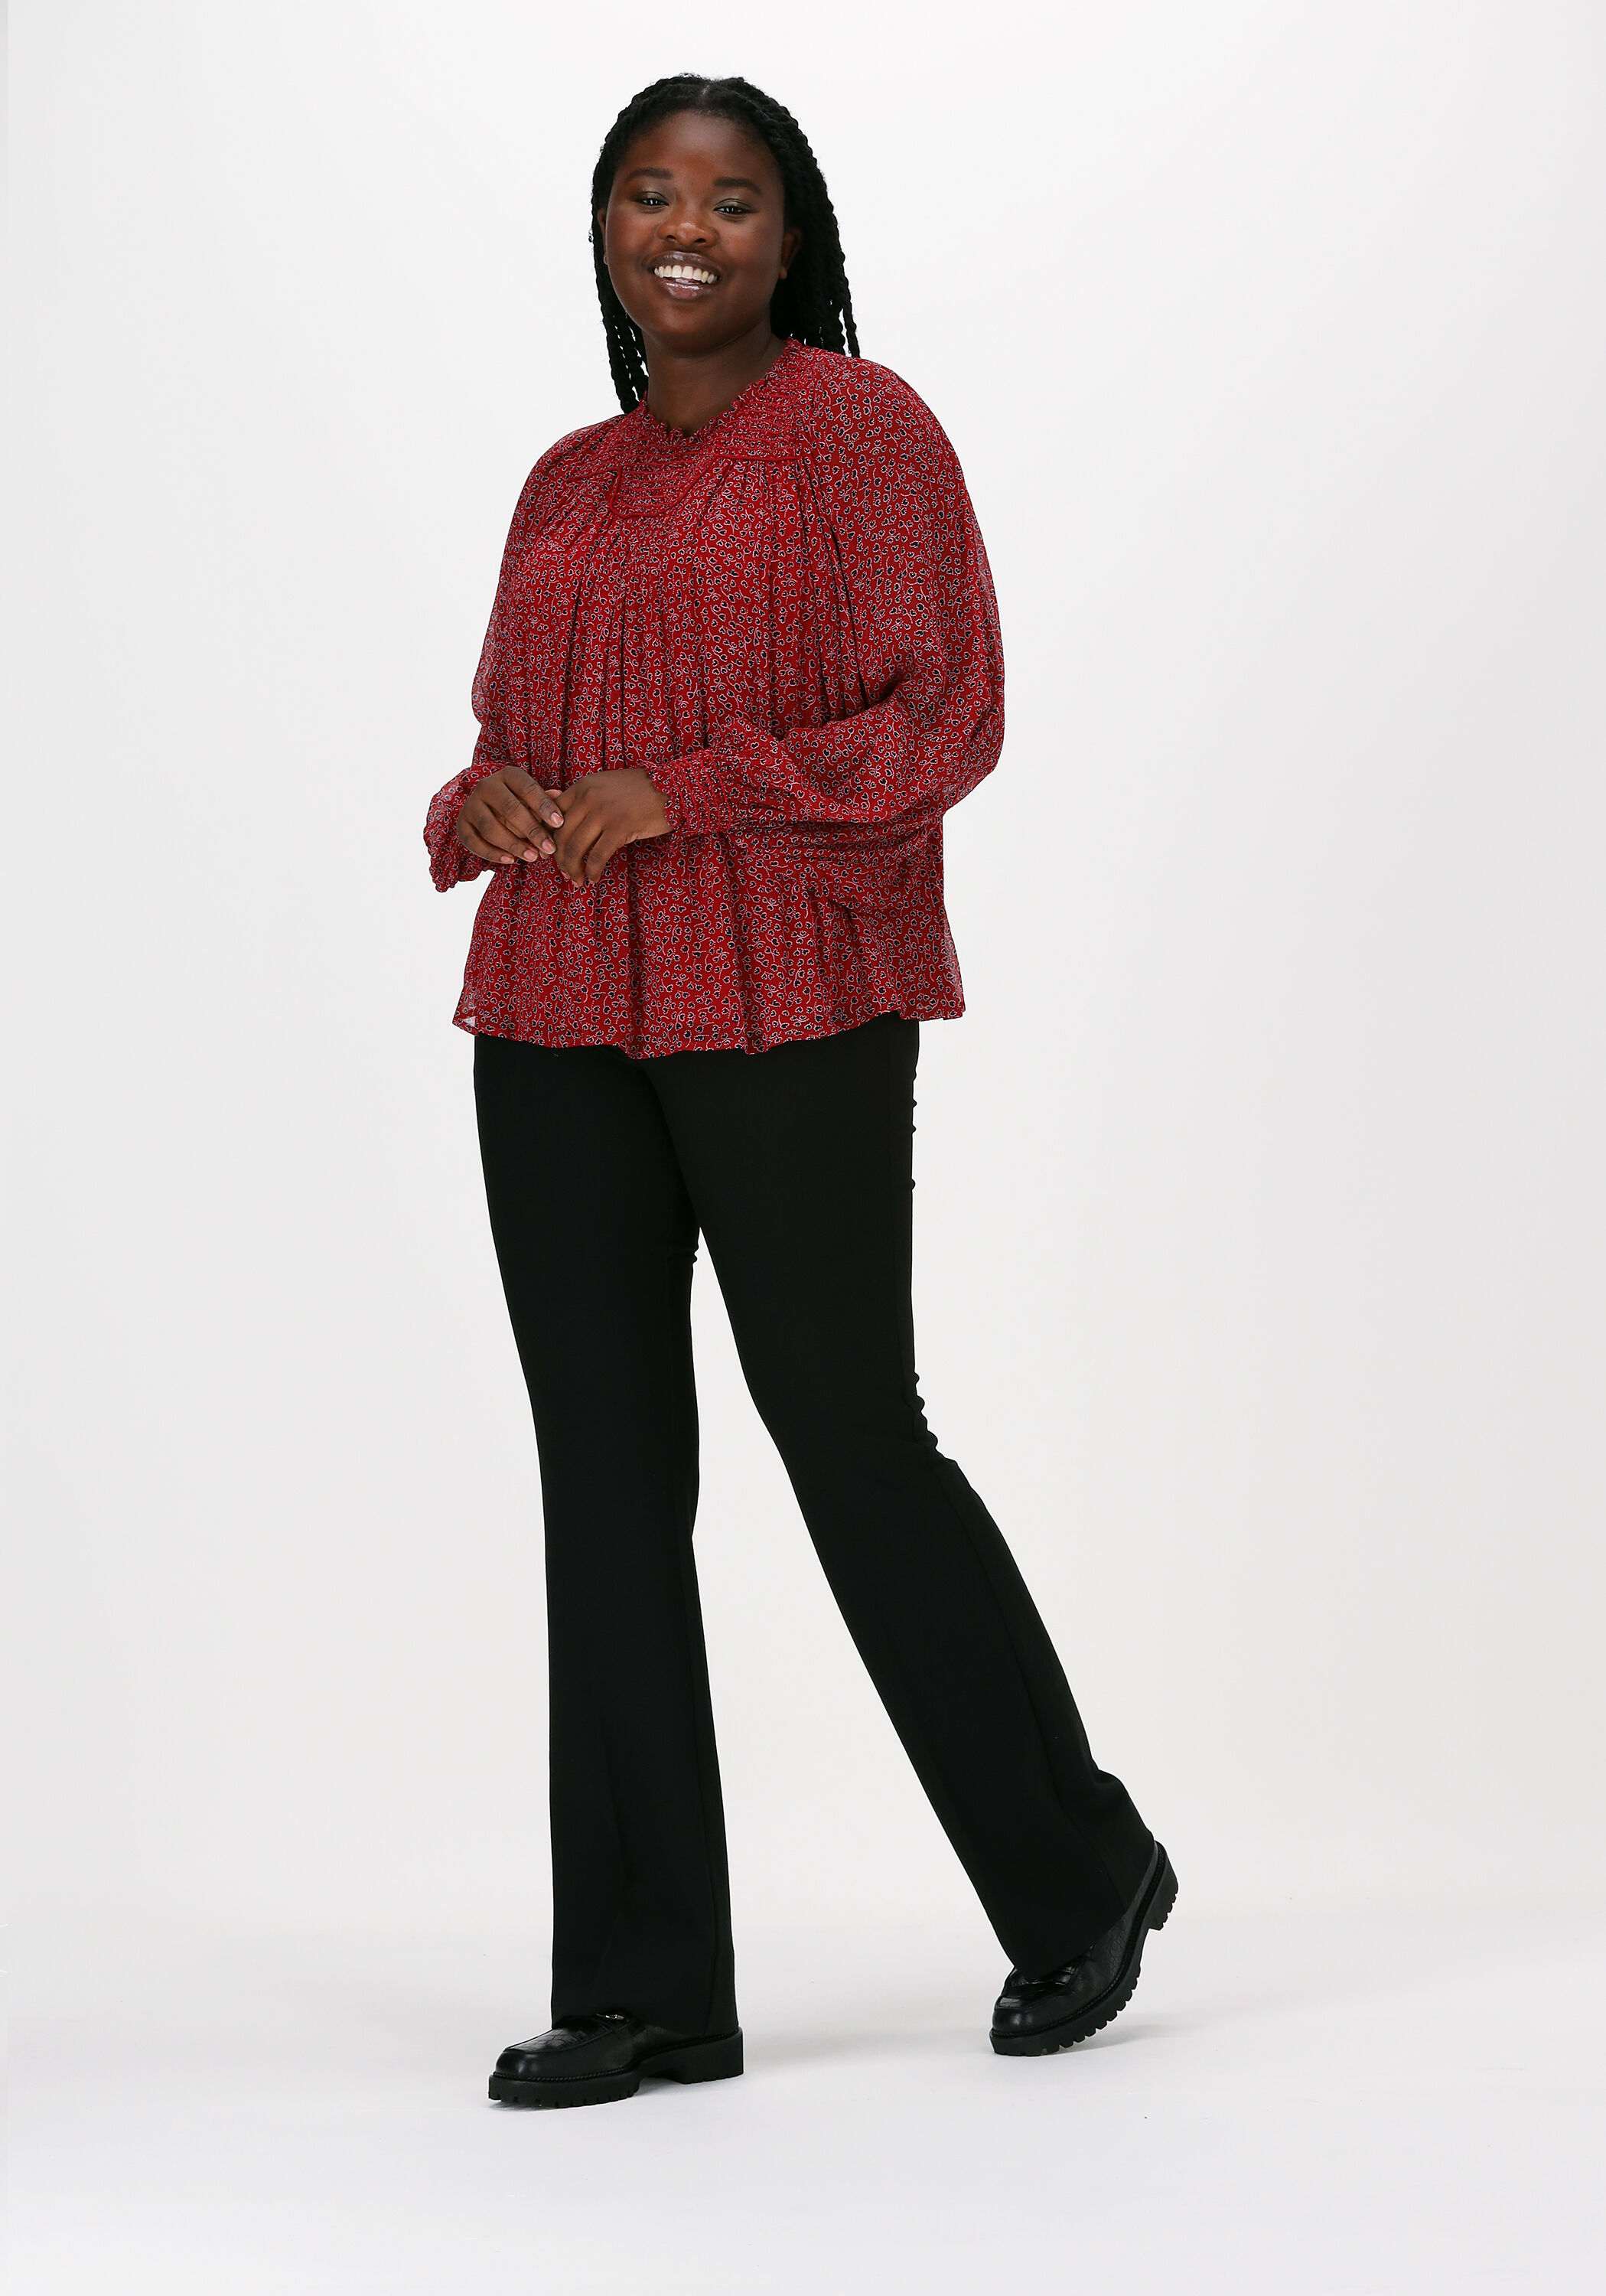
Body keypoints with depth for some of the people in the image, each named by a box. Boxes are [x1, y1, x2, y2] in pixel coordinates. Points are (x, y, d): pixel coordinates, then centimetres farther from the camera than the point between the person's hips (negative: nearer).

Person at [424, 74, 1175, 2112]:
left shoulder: (857, 428, -2)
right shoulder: (569, 483, 17)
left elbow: (944, 719, -9)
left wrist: (688, 792, -16)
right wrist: (488, 800, -1)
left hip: (788, 1007, -6)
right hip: (558, 1015, 6)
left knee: (849, 1442, 1)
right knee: (605, 1473, 4)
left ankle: (1082, 1873, 22)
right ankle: (644, 1987, 10)